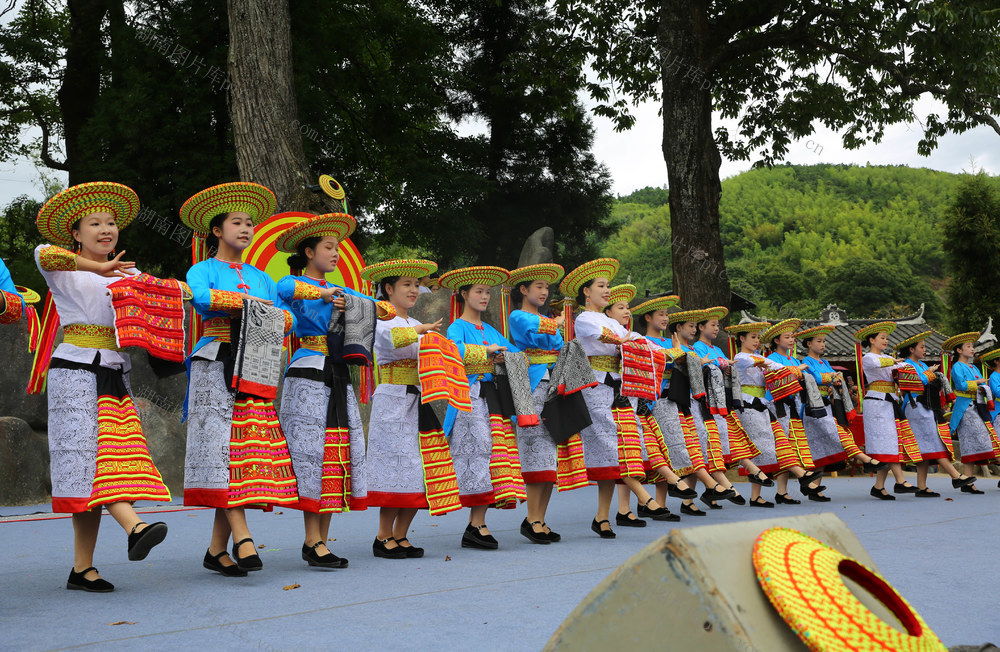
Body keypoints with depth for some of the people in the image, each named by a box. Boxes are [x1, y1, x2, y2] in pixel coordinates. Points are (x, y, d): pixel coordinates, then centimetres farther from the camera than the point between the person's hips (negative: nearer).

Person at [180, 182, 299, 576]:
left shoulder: (260, 277, 22)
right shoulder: (203, 270, 7)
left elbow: (287, 318, 14)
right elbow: (200, 298, -17)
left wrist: (271, 315, -6)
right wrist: (245, 300, -14)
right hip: (216, 366, -5)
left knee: (252, 451, -3)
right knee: (223, 448, -15)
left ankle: (217, 550, 2)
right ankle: (242, 539, -20)